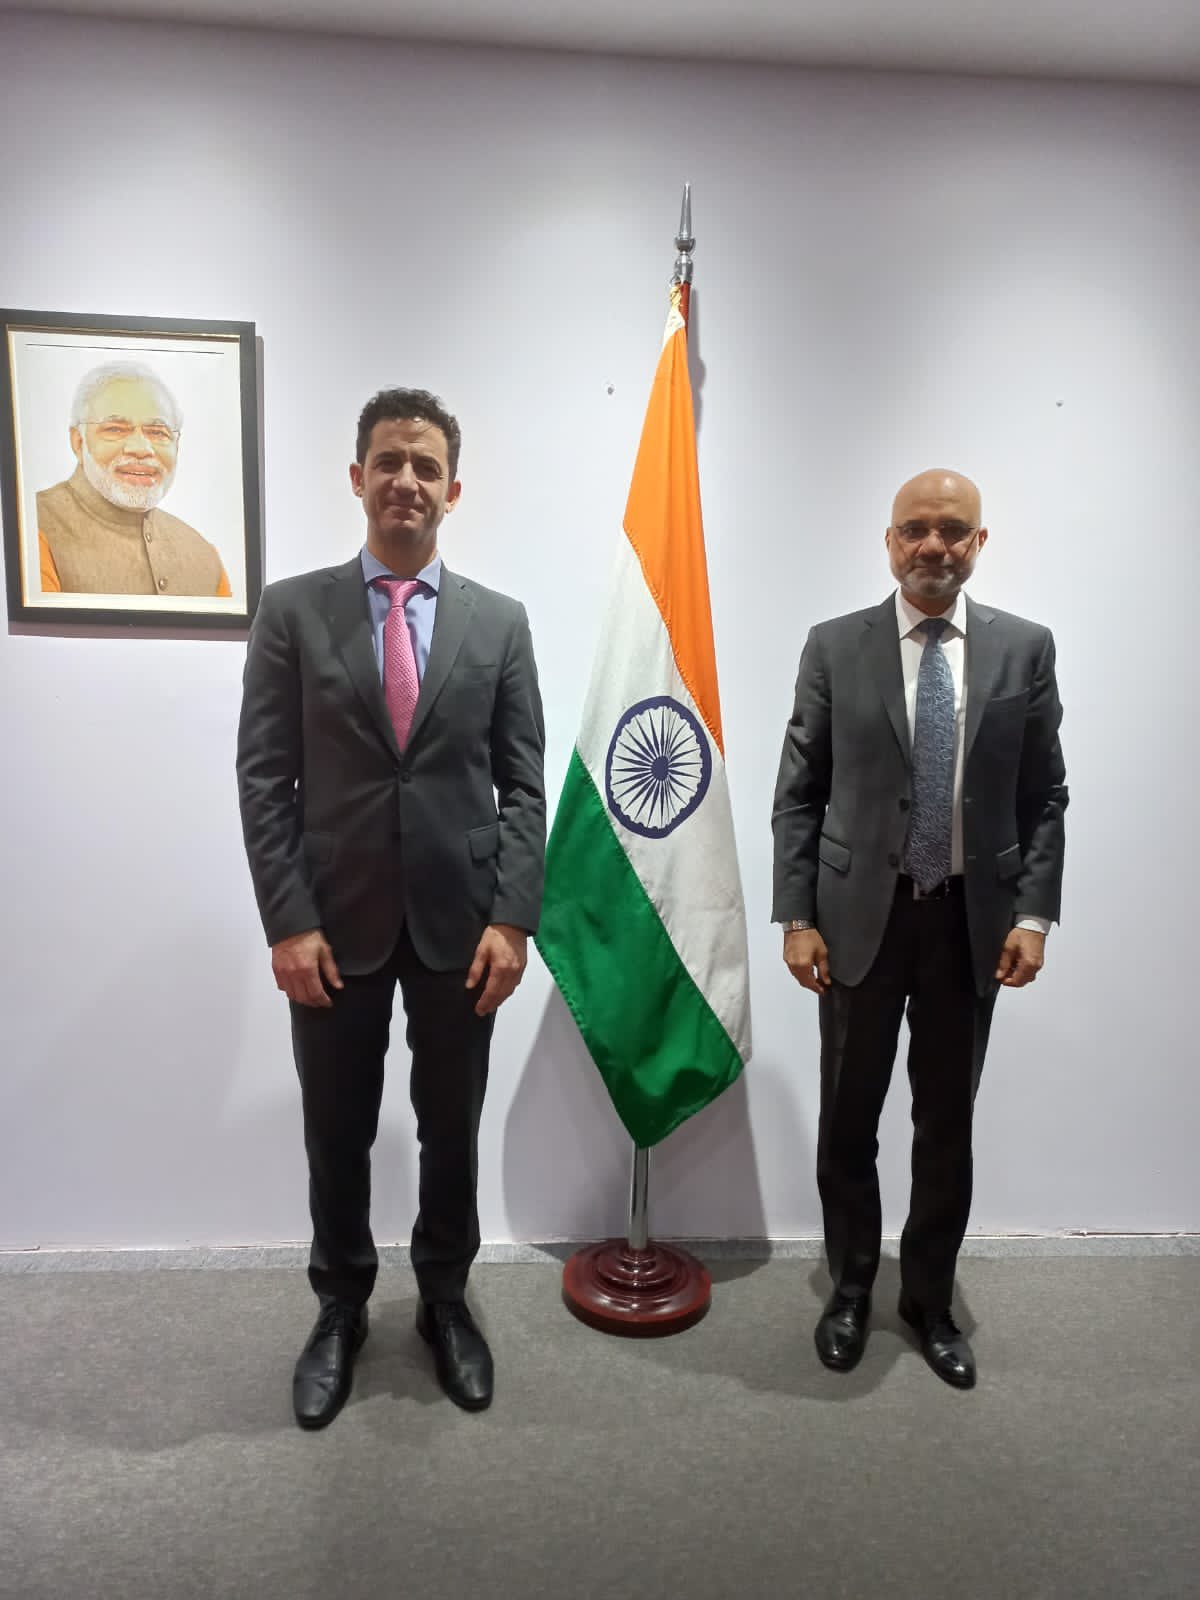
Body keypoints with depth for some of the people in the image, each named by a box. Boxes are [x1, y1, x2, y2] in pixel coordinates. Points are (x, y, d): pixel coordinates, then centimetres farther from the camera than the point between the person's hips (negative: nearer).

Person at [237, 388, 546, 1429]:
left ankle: (445, 1301, 39)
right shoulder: (292, 610, 0)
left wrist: (512, 918, -8)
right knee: (338, 1137, 15)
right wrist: (288, 922, -10)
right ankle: (341, 1311, 39)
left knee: (452, 1131, 15)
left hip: (459, 923, 1)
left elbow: (524, 785, 0)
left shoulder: (499, 621, 3)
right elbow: (264, 780, -3)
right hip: (335, 923, 0)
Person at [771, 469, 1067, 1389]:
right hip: (860, 917, -1)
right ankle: (851, 1289, 35)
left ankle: (930, 1299, 36)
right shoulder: (835, 647, -2)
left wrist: (1034, 915, -5)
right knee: (849, 1121, 12)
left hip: (972, 922, 1)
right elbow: (798, 796, -2)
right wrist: (796, 917, -7)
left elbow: (1044, 797, 4)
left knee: (948, 1126, 14)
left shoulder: (1026, 649, 2)